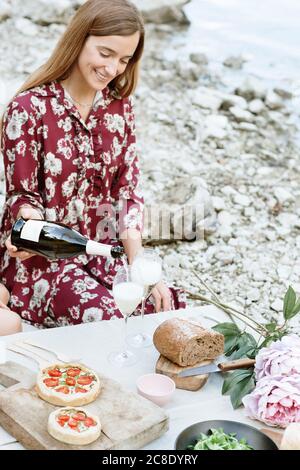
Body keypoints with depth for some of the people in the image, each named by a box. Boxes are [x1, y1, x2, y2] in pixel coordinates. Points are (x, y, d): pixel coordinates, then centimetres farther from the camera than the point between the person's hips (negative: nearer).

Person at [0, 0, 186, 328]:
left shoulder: (119, 106, 4)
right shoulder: (29, 109, -12)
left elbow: (128, 190, 1)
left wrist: (139, 266, -10)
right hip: (40, 257, -4)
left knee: (170, 305, -16)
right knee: (104, 315, -29)